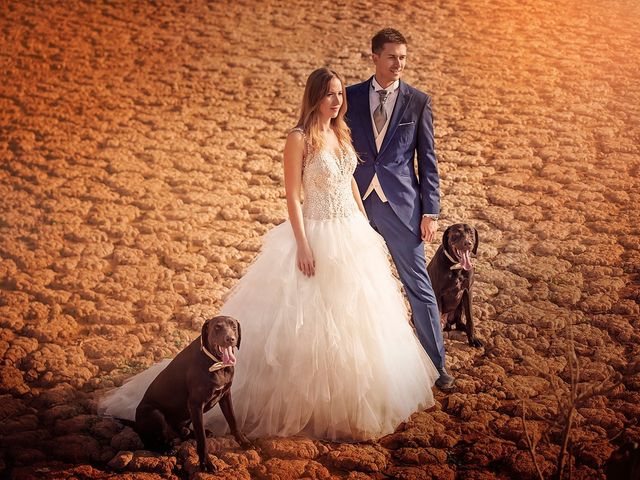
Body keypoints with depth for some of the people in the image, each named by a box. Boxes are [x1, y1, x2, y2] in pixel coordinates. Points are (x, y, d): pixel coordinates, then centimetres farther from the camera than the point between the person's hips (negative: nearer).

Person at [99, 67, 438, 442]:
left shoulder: (341, 133, 8)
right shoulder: (300, 139, -13)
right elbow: (293, 196, -15)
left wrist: (366, 224, 16)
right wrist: (303, 246, -21)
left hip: (352, 234, 8)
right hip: (318, 237, -8)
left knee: (354, 319, 14)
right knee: (312, 323, -2)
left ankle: (349, 401, 28)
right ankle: (312, 406, 9)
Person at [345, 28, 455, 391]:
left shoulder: (418, 101, 2)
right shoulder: (351, 97, 6)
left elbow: (428, 160, 2)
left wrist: (431, 211, -4)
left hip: (402, 204, -2)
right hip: (357, 201, 2)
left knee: (419, 285, 1)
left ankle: (437, 364, 9)